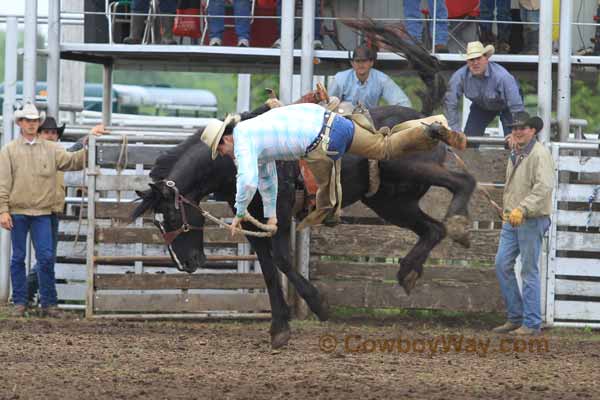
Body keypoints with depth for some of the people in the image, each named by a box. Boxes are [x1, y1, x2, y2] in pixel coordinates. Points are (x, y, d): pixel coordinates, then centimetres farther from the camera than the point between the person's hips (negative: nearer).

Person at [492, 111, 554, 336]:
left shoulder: (539, 154, -12)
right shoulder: (515, 155, 17)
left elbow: (544, 187, -24)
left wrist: (523, 209, -32)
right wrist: (509, 211, 17)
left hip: (532, 221, -9)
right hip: (511, 220, 9)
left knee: (529, 271, -5)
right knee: (502, 265, 5)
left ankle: (531, 323, 0)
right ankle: (515, 317, 13)